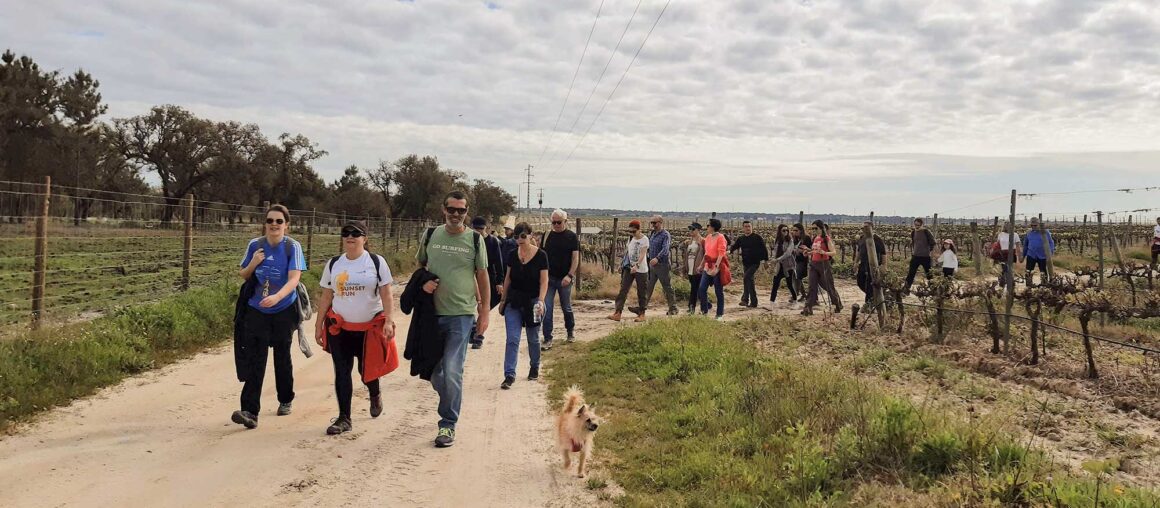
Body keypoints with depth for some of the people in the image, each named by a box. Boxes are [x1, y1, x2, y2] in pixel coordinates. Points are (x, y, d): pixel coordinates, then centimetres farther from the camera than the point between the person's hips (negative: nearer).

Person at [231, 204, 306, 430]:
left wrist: (277, 297, -38)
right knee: (254, 360, -8)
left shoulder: (293, 247, -9)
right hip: (257, 311, 2)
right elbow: (243, 275, 10)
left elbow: (294, 279, -20)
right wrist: (253, 264, -12)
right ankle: (249, 411, -12)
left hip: (284, 311, -1)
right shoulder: (255, 245, 0)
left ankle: (285, 400, 33)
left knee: (282, 358, 13)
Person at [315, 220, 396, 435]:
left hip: (370, 327, -2)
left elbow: (386, 295, -6)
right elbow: (326, 298, 10)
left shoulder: (376, 262, -4)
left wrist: (388, 321, -15)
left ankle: (375, 394, 40)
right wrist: (319, 325, 8)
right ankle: (344, 418, 9)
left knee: (367, 370, 6)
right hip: (339, 328, 2)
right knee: (342, 372, 0)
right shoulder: (333, 264, 6)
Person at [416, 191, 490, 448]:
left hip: (461, 314, -3)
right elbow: (420, 266, 18)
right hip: (433, 312, 3)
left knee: (452, 371, -9)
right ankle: (451, 404, 36)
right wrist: (423, 282, -5)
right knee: (433, 369, 10)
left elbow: (483, 277, 5)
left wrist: (484, 312, 3)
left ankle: (448, 425, 3)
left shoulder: (474, 240, 0)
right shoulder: (430, 235, 5)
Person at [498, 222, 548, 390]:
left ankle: (534, 368, 36)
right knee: (512, 339, -6)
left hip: (532, 302, -2)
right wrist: (503, 300, 12)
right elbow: (508, 279, 11)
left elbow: (544, 281, -10)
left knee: (533, 338, 13)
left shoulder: (540, 255, -9)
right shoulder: (513, 255, 2)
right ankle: (509, 375, -7)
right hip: (514, 301, 2)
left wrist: (541, 301, -22)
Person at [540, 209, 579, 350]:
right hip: (549, 278, 2)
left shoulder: (572, 237, -3)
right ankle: (547, 340, 0)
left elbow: (575, 258, -8)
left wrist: (570, 275, -18)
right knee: (547, 309, -4)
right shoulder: (547, 236, 6)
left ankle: (571, 331, 37)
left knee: (566, 307, 13)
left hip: (564, 279, -2)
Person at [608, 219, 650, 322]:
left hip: (641, 270, -6)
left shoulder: (644, 239, -9)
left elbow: (642, 254, -20)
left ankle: (642, 314, 15)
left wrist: (637, 266, -33)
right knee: (623, 290, -4)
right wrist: (623, 265, 16)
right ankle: (617, 313, -7)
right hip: (629, 268, 6)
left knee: (641, 293, 3)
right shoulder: (631, 239, 11)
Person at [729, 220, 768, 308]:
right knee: (750, 281, 12)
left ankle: (745, 299, -21)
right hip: (746, 263, 6)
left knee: (747, 277, -23)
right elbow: (734, 246, 4)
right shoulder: (741, 239, 9)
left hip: (755, 263, -6)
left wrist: (766, 260, -7)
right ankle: (753, 302, 21)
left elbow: (764, 249, -4)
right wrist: (730, 251, -18)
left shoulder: (757, 237, -5)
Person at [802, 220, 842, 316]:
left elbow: (834, 252, -14)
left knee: (829, 286, 6)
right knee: (812, 286, -2)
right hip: (813, 264, 6)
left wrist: (824, 252, -31)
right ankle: (808, 309, -6)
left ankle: (838, 305, 27)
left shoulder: (827, 239, -9)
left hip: (824, 265, -6)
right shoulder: (815, 238, 11)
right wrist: (809, 252, 5)